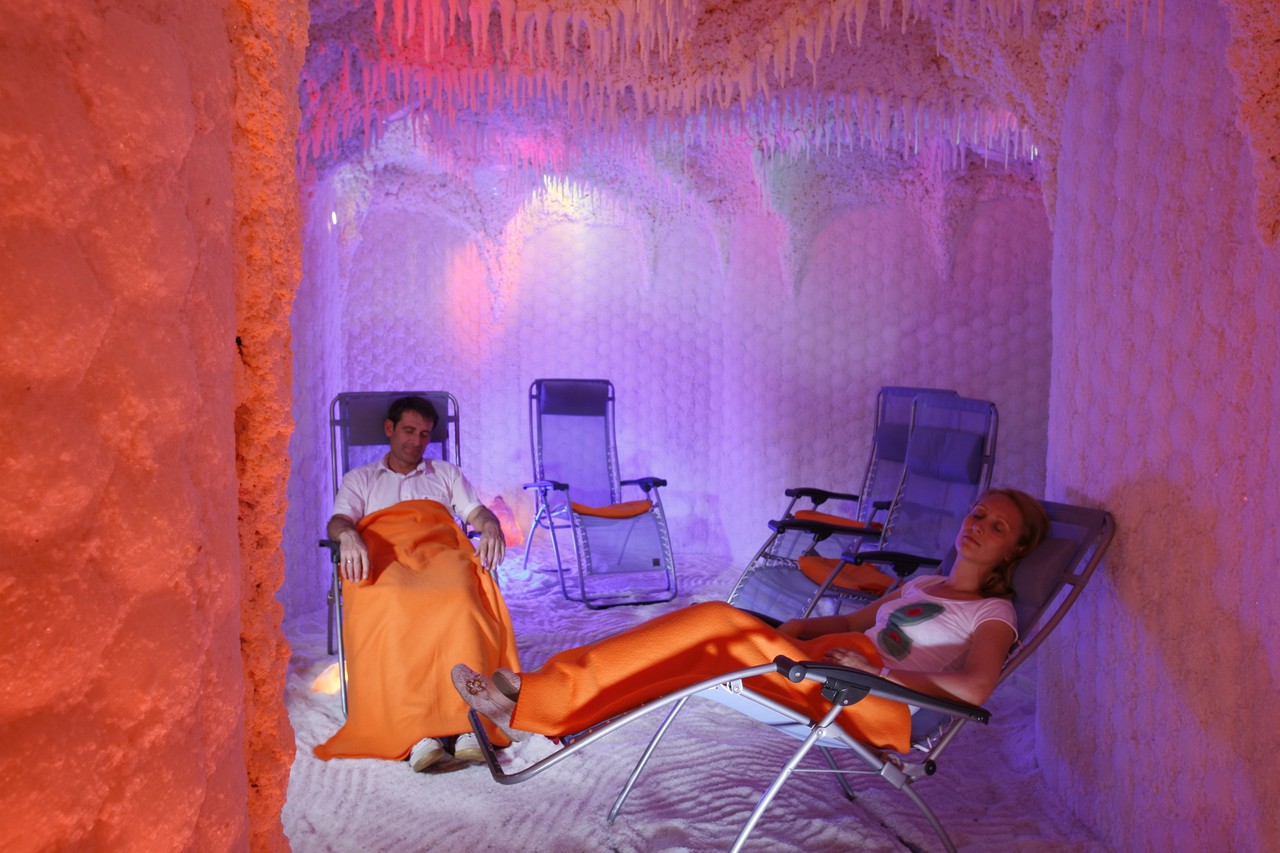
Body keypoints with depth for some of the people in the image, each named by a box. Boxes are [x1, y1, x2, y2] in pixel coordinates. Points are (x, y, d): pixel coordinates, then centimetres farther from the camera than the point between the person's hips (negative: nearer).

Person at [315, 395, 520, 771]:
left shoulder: (446, 473, 33)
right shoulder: (360, 479, 30)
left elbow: (478, 513, 19)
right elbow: (338, 521, 11)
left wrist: (491, 527, -7)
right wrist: (347, 536, -15)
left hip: (441, 554, 1)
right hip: (383, 558, -1)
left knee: (460, 602, -37)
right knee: (393, 611, -38)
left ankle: (467, 725, -47)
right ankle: (416, 733, -47)